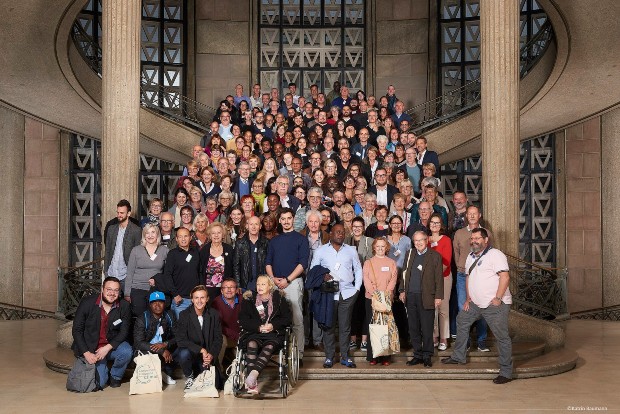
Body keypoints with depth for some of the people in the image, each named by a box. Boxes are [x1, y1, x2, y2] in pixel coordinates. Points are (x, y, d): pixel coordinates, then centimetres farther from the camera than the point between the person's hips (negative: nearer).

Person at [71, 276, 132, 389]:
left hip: (112, 345, 2)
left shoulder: (124, 306, -8)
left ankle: (115, 376, 1)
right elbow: (76, 330, -8)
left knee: (127, 352, -30)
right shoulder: (87, 303, -12)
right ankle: (104, 374, 22)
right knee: (99, 383, -17)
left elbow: (124, 332, -6)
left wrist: (108, 348, -21)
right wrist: (86, 353, -16)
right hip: (91, 348, -2)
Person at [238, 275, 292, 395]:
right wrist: (258, 327, -9)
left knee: (269, 346, -35)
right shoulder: (249, 299, 13)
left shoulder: (279, 299, 12)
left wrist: (273, 325, -9)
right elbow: (242, 320, 6)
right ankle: (253, 384, -45)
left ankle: (253, 373, -52)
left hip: (274, 333, 0)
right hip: (253, 333, 0)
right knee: (252, 345, -34)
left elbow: (287, 318, 8)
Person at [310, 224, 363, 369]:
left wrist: (357, 288, 7)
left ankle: (345, 356, 12)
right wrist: (322, 277, -12)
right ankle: (329, 357, 11)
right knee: (328, 326, 2)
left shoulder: (351, 250, 13)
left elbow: (358, 269, 16)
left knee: (345, 326, 4)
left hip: (347, 293, 1)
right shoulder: (321, 251, 7)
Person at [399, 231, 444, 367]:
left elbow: (439, 278, -2)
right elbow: (404, 273, 17)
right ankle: (418, 355, 18)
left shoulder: (434, 256, 1)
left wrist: (438, 296, -7)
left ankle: (427, 356, 11)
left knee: (426, 329, 0)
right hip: (410, 296, 4)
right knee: (413, 328, 8)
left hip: (426, 297, -4)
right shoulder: (410, 254, 14)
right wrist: (402, 291, 8)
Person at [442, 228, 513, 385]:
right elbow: (469, 277, 22)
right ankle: (458, 357, 31)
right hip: (476, 304, 9)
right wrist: (468, 299, 14)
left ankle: (506, 373, 0)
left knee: (502, 337, -6)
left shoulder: (495, 255, -12)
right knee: (461, 321, 18)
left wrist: (498, 298, -23)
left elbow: (505, 277, -19)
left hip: (495, 304, -9)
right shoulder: (471, 257, 15)